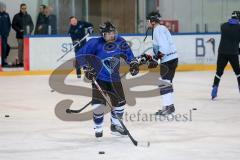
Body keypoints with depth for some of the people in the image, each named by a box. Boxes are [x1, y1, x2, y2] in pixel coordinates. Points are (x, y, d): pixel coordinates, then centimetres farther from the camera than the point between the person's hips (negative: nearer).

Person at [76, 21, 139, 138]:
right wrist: (87, 67, -19)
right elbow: (80, 55, -14)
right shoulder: (96, 43, -19)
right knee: (98, 104, -14)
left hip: (114, 78, 5)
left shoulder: (120, 42, -5)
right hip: (99, 78, -5)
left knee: (120, 102, 11)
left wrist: (133, 63, 1)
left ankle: (115, 126, 33)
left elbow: (128, 54, 14)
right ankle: (98, 128, 7)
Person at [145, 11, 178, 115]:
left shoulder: (158, 30, -15)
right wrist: (151, 57, 18)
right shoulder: (160, 29, 18)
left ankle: (167, 107, -12)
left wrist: (155, 59, -22)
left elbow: (164, 47, -24)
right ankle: (170, 105, 23)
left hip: (168, 60, -11)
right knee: (166, 82, 17)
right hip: (171, 59, 11)